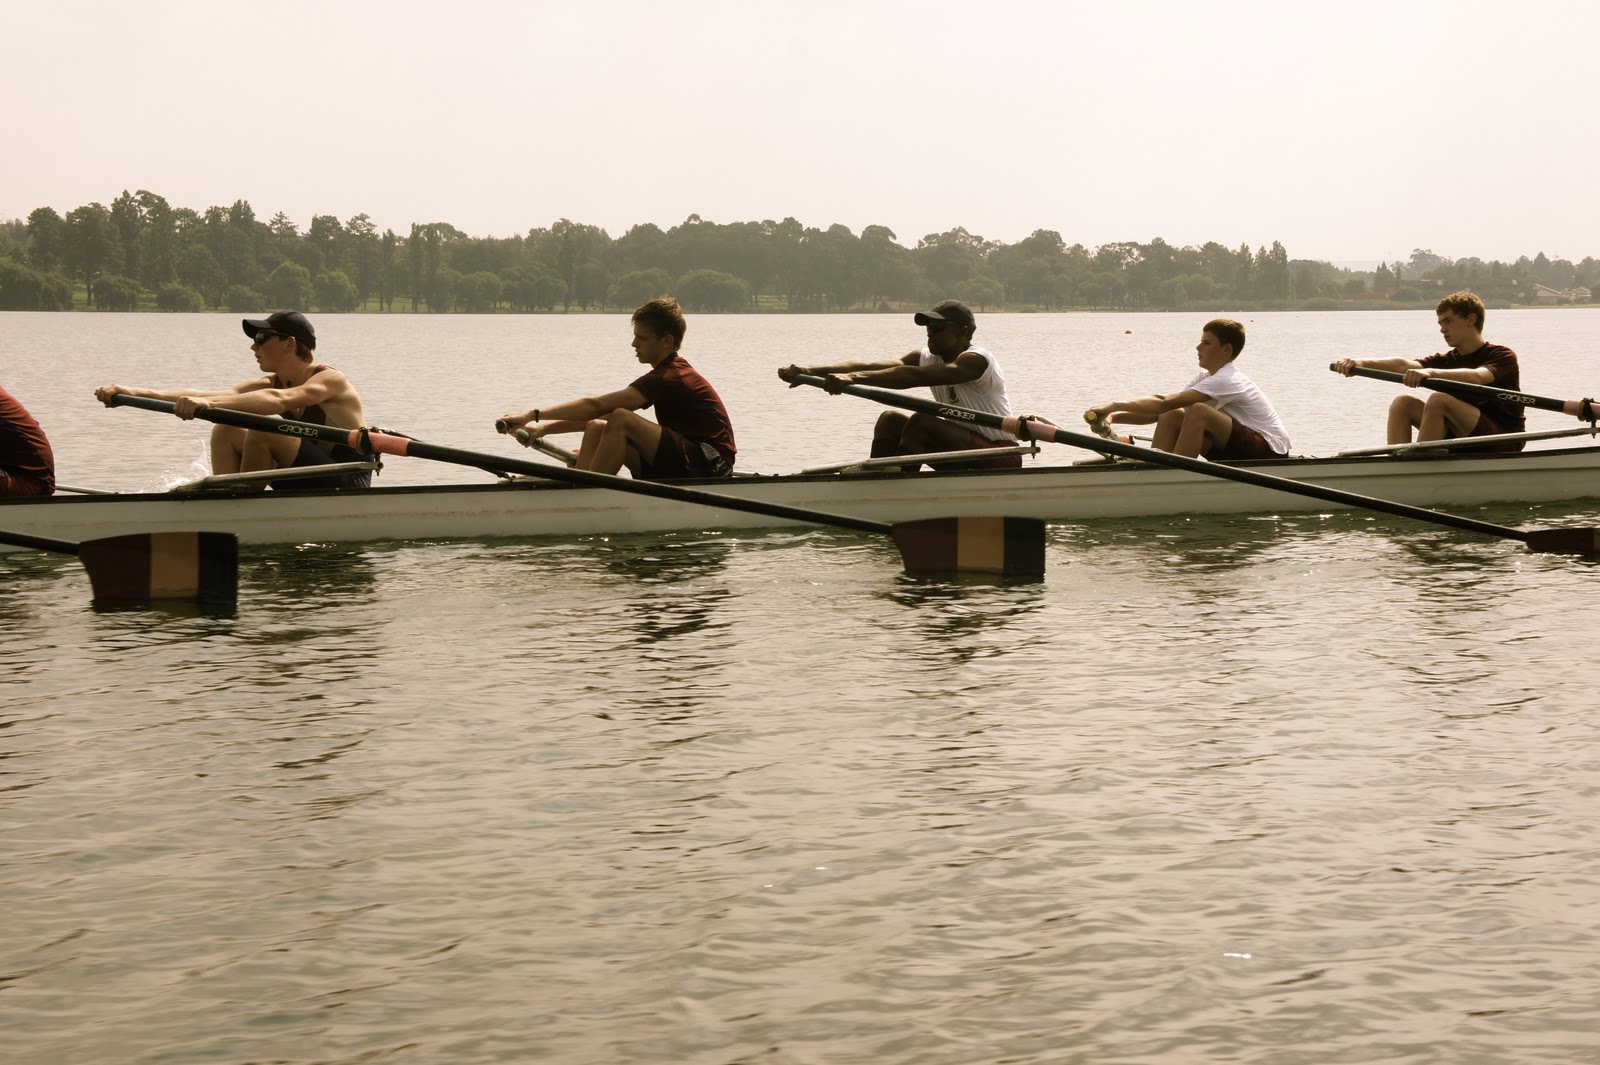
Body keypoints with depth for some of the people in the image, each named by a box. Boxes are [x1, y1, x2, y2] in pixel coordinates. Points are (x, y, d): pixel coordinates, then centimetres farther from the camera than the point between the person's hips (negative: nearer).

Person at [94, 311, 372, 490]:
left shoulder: (331, 380, -17)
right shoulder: (272, 383, 6)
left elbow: (279, 400, -38)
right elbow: (209, 394, -5)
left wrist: (208, 403, -51)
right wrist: (135, 393, -18)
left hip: (346, 491, -8)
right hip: (307, 487, 8)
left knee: (263, 428, -26)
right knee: (226, 430, 1)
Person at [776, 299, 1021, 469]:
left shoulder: (976, 360, -20)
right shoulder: (928, 357, 5)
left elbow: (913, 377, -35)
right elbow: (872, 367, -9)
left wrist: (855, 378, -45)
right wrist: (811, 371, -22)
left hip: (1002, 458, -9)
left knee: (920, 423, -27)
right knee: (890, 420, -1)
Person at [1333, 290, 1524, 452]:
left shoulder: (1503, 356, -7)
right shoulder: (1449, 360, 11)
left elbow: (1477, 377, -31)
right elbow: (1405, 365, -5)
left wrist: (1431, 372, -47)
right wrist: (1361, 363, -22)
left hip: (1504, 445, -7)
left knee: (1438, 400, -28)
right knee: (1402, 404, -6)